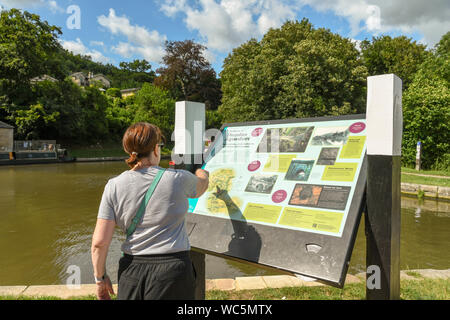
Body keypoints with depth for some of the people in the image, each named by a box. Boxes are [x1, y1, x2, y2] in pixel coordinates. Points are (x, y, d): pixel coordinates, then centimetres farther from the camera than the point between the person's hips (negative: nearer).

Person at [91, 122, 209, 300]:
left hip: (132, 272, 2)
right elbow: (202, 185, 14)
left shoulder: (114, 186, -6)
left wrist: (100, 278, 9)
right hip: (172, 271, -2)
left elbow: (99, 243, -6)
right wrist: (201, 172, 37)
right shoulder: (177, 179, -10)